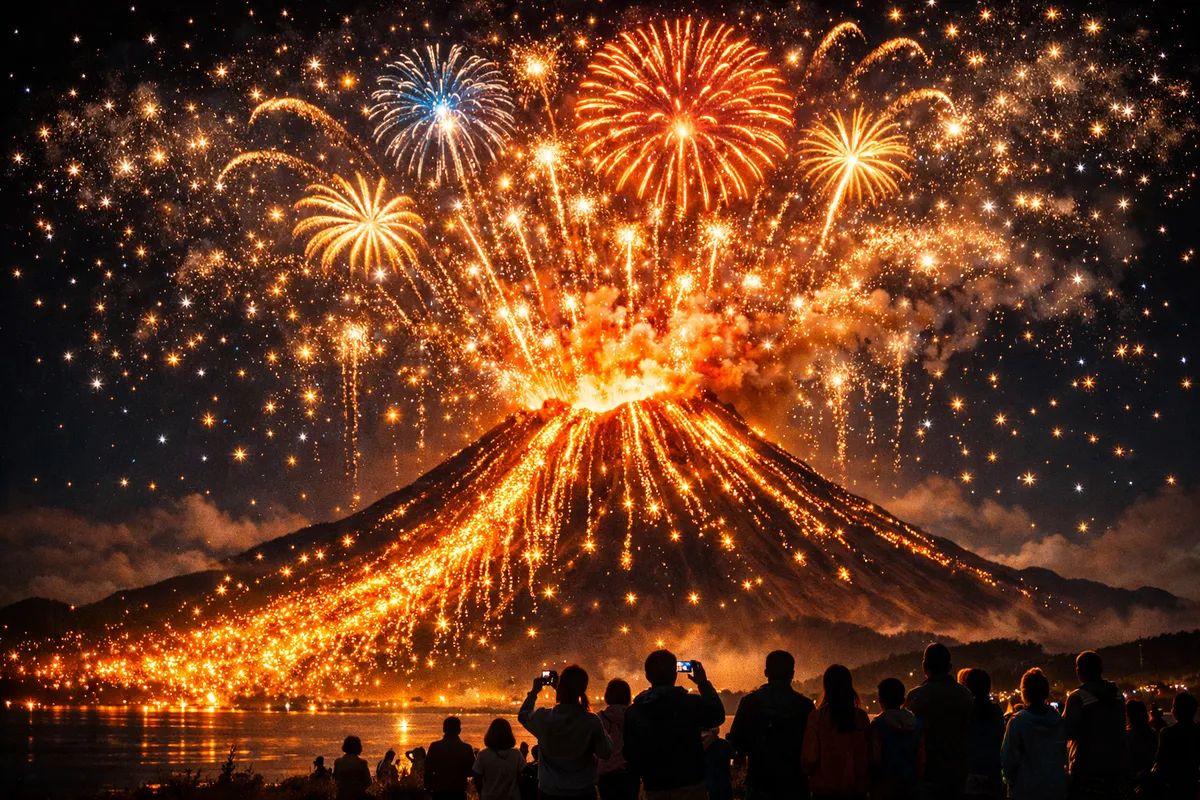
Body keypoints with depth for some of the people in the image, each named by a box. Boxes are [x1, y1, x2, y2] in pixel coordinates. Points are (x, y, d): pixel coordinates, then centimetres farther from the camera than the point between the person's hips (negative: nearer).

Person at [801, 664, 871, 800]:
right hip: (857, 788, 2)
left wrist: (809, 772, 12)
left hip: (825, 787, -2)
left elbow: (810, 757, -9)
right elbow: (870, 754, 3)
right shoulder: (861, 716, -3)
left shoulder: (817, 717, -11)